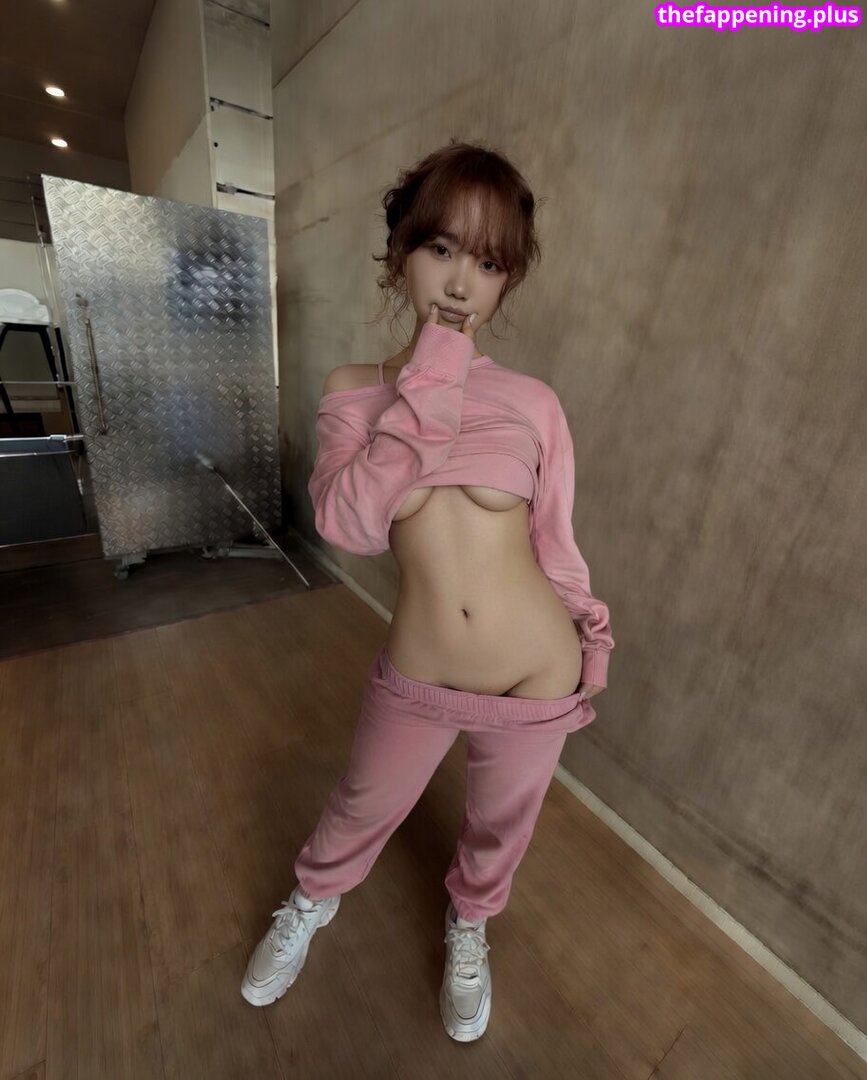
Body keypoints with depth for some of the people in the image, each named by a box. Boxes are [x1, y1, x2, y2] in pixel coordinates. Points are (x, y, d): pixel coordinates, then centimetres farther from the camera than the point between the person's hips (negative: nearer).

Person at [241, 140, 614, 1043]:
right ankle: (311, 903, 63)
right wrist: (429, 383, -21)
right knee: (362, 812, 26)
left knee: (498, 830, 27)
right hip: (416, 681, 0)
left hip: (537, 682, 1)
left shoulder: (532, 402, -7)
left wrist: (588, 656, 7)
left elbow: (555, 546, 0)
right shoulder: (354, 392, -5)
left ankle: (468, 925, 64)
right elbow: (346, 524, -22)